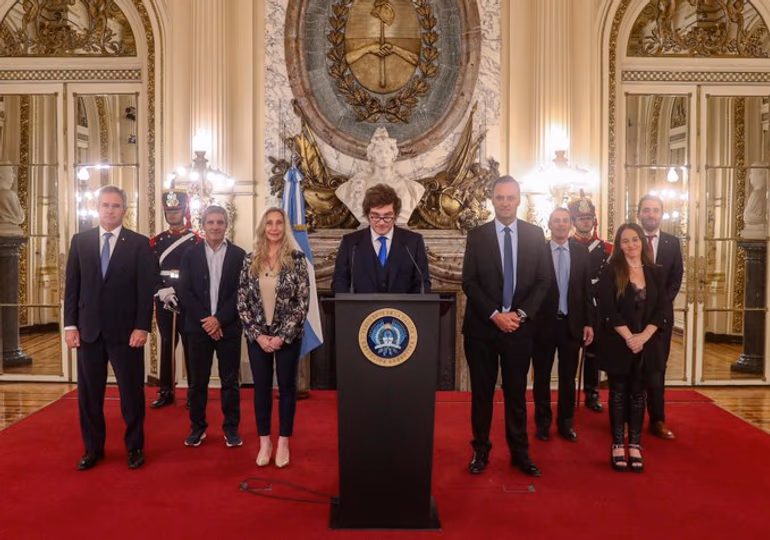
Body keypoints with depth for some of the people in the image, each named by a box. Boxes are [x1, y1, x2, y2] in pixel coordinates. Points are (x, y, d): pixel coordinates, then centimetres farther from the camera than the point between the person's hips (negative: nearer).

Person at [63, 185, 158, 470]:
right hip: (88, 329, 3)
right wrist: (70, 325, 1)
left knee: (132, 392, 5)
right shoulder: (80, 240, 7)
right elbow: (72, 286, 7)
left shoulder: (140, 243, -1)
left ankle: (134, 447, 22)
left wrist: (142, 327, -11)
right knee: (89, 393, 10)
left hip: (126, 331, -2)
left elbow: (146, 290, -4)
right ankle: (93, 449, 26)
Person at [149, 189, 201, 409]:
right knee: (166, 345, 10)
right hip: (163, 302, 3)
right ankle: (166, 391, 19)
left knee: (191, 346, 3)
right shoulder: (156, 241, 9)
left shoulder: (197, 240, 0)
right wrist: (162, 291, -13)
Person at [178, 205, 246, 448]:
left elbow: (240, 293, -4)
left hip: (229, 327, -1)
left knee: (230, 381, 6)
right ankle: (197, 427, 21)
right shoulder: (190, 254, 5)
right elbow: (185, 292, -2)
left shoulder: (239, 254, 2)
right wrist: (205, 320, -11)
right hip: (199, 327, 1)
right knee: (198, 381, 9)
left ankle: (231, 428, 17)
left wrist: (219, 319, -13)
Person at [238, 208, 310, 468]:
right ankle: (264, 442, 24)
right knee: (261, 388, 9)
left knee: (287, 387, 8)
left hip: (288, 336, -2)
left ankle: (283, 442, 22)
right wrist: (258, 335, -8)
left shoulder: (296, 258, -6)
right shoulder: (250, 260, 1)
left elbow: (303, 302, -9)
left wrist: (282, 336, -13)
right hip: (258, 336, 2)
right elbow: (242, 301, 1)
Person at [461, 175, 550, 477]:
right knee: (482, 392, 7)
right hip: (482, 327, 0)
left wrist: (521, 314, -10)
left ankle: (520, 452, 21)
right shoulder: (477, 235, 2)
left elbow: (543, 280, 2)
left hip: (520, 327, 1)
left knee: (516, 393, 9)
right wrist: (495, 315, -13)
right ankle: (481, 450, 20)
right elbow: (469, 282, -4)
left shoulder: (535, 235, 5)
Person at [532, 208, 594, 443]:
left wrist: (589, 323, 2)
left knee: (568, 377, 12)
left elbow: (587, 289, 5)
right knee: (542, 376, 10)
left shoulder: (581, 252, 4)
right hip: (544, 323, -2)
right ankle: (543, 422, 25)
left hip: (572, 323, 2)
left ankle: (566, 423, 27)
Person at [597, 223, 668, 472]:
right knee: (618, 392, 5)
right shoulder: (611, 271, -4)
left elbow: (661, 308, 1)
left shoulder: (654, 272, 6)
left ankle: (635, 446, 15)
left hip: (647, 343, 3)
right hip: (618, 343, -3)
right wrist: (629, 337, -17)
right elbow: (608, 309, -12)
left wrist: (643, 336, -12)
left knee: (638, 393, 8)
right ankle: (618, 445, 13)